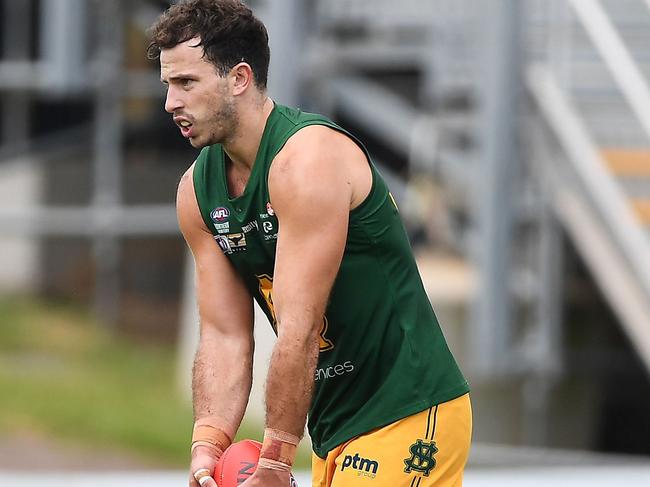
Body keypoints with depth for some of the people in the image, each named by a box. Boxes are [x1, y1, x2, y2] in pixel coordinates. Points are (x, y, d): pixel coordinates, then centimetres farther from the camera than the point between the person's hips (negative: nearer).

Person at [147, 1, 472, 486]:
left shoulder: (308, 159, -20)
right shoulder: (198, 191, 6)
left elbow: (300, 331, -23)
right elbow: (224, 336, 5)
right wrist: (207, 445, -10)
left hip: (408, 417, -9)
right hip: (335, 429, 9)